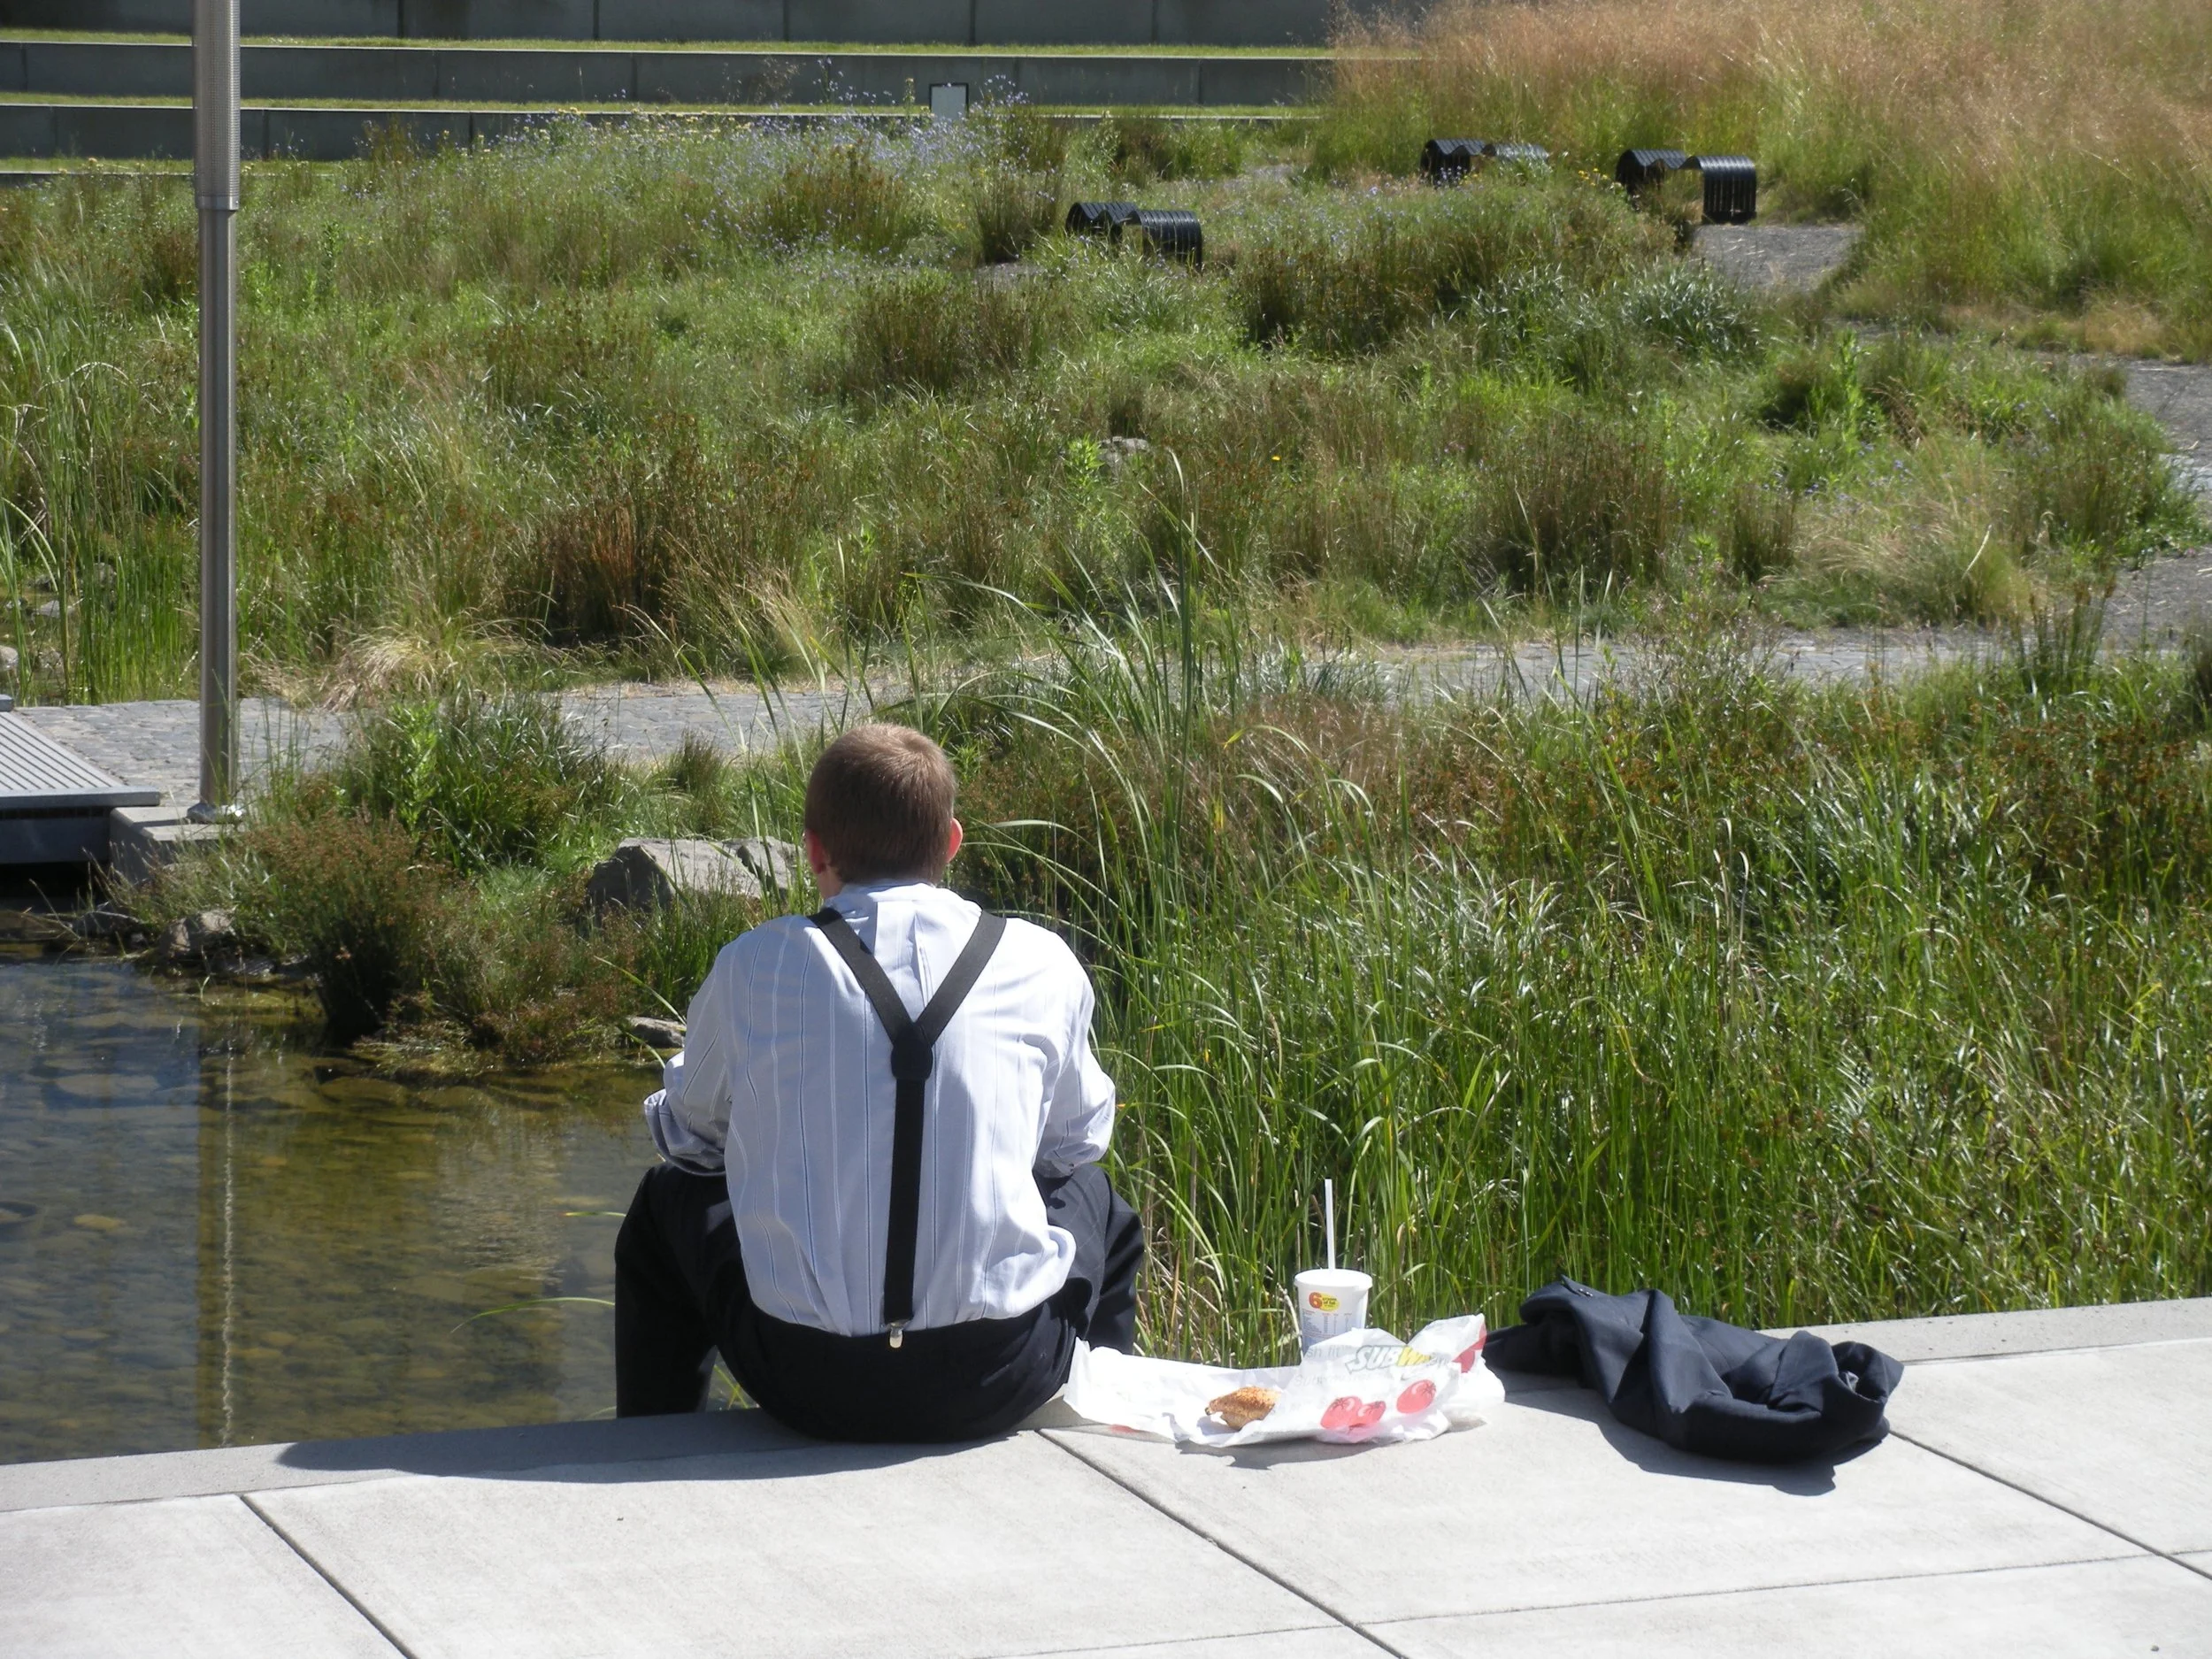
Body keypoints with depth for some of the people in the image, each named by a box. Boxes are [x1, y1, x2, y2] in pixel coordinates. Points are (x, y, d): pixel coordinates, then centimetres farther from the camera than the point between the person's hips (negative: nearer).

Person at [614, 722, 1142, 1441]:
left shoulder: (755, 965, -1)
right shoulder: (1042, 965, 0)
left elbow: (687, 1131, 16)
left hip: (809, 1387, 0)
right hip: (998, 1388, 0)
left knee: (668, 1200, 31)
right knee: (1095, 1200, 33)